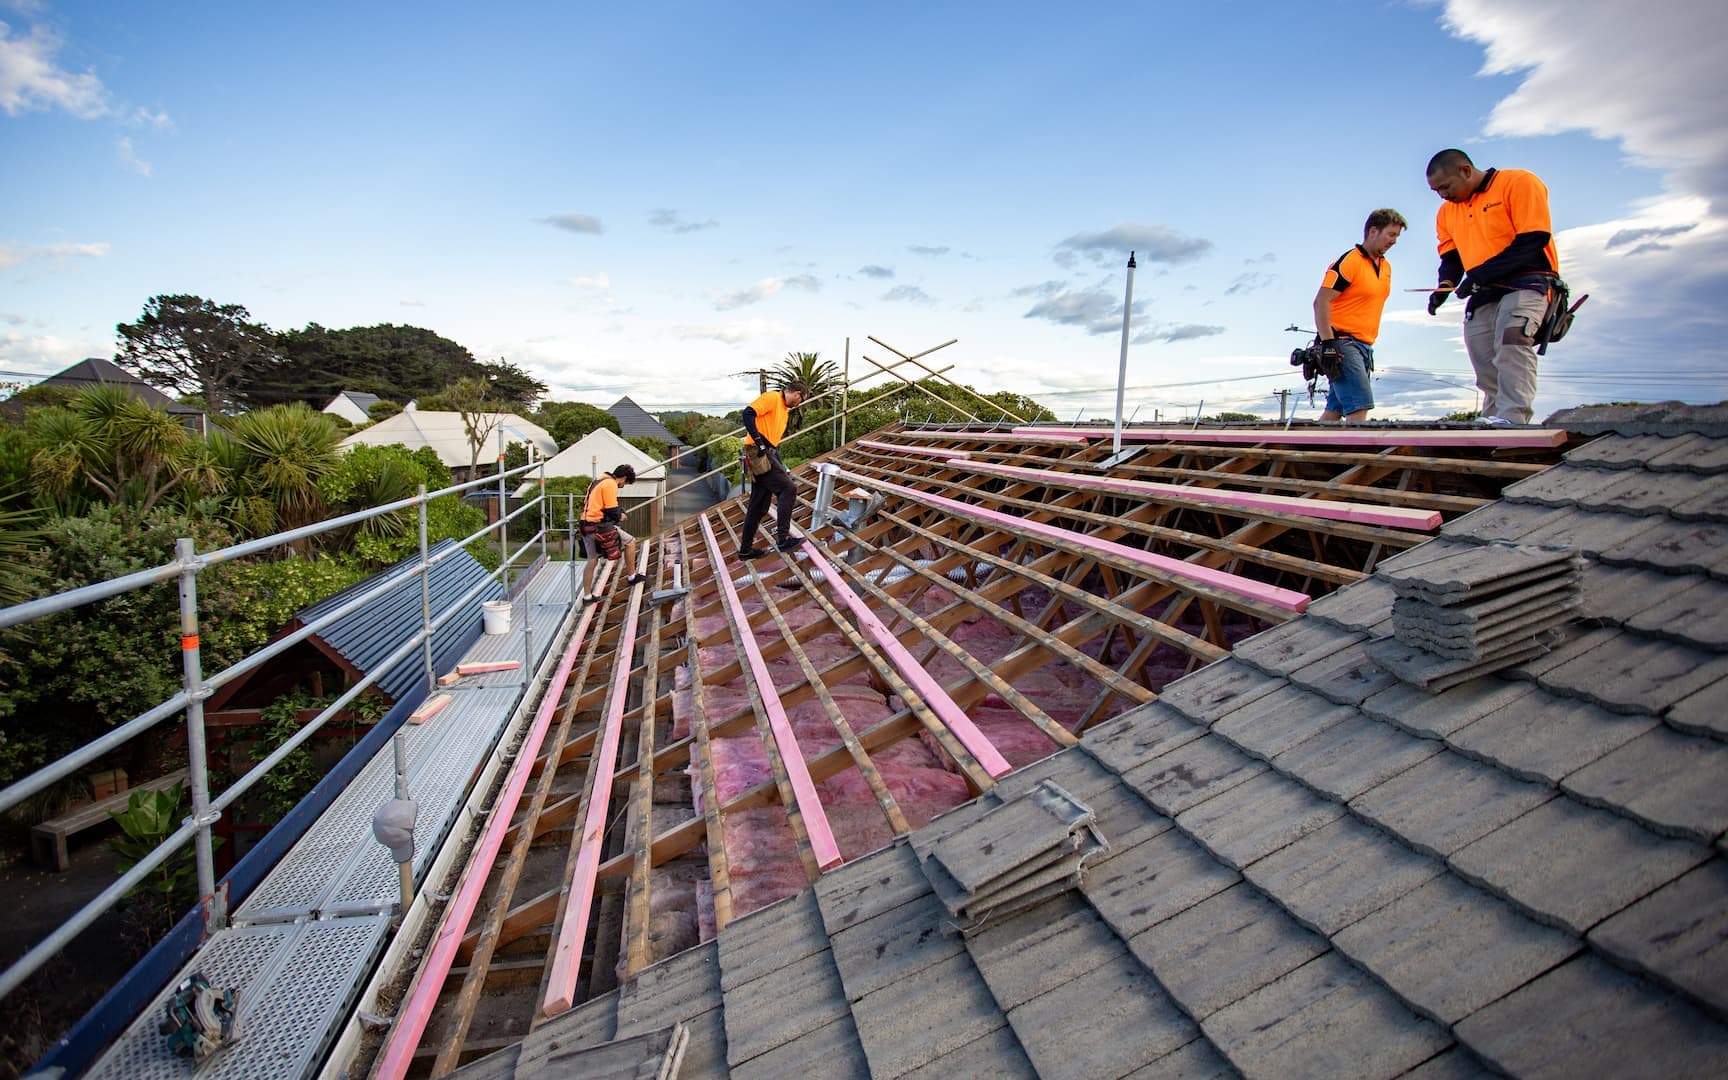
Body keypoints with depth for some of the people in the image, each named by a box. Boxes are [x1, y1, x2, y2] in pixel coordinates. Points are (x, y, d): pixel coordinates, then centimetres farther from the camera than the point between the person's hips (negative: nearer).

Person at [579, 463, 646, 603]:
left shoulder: (597, 481, 19)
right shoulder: (610, 484, -12)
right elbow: (612, 511, -17)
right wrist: (620, 516, 5)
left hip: (586, 526, 10)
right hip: (599, 527, -10)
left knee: (592, 560, 16)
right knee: (630, 542, 4)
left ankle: (587, 596, 22)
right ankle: (632, 577, 13)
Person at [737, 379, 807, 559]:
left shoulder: (785, 409, 22)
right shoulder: (772, 398, -6)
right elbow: (748, 413, -20)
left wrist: (781, 468, 19)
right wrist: (759, 441, -25)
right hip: (760, 454, -10)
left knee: (758, 505, 11)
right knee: (788, 489, -16)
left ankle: (746, 549, 18)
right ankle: (783, 537, -16)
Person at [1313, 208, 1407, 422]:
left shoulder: (1386, 266, 18)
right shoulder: (1349, 261, -8)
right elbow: (1321, 302, -16)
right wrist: (1328, 344, -24)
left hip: (1364, 346, 9)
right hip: (1342, 343, -9)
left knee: (1334, 410, 8)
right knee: (1359, 408, -19)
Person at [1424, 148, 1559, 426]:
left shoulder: (1519, 183, -5)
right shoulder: (1447, 212, 15)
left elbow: (1534, 239, -14)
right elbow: (1451, 258, 17)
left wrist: (1481, 274, -20)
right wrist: (1445, 285, -5)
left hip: (1526, 283, -7)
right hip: (1483, 296, 7)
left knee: (1511, 339, -30)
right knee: (1487, 369, 2)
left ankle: (1513, 418, -38)